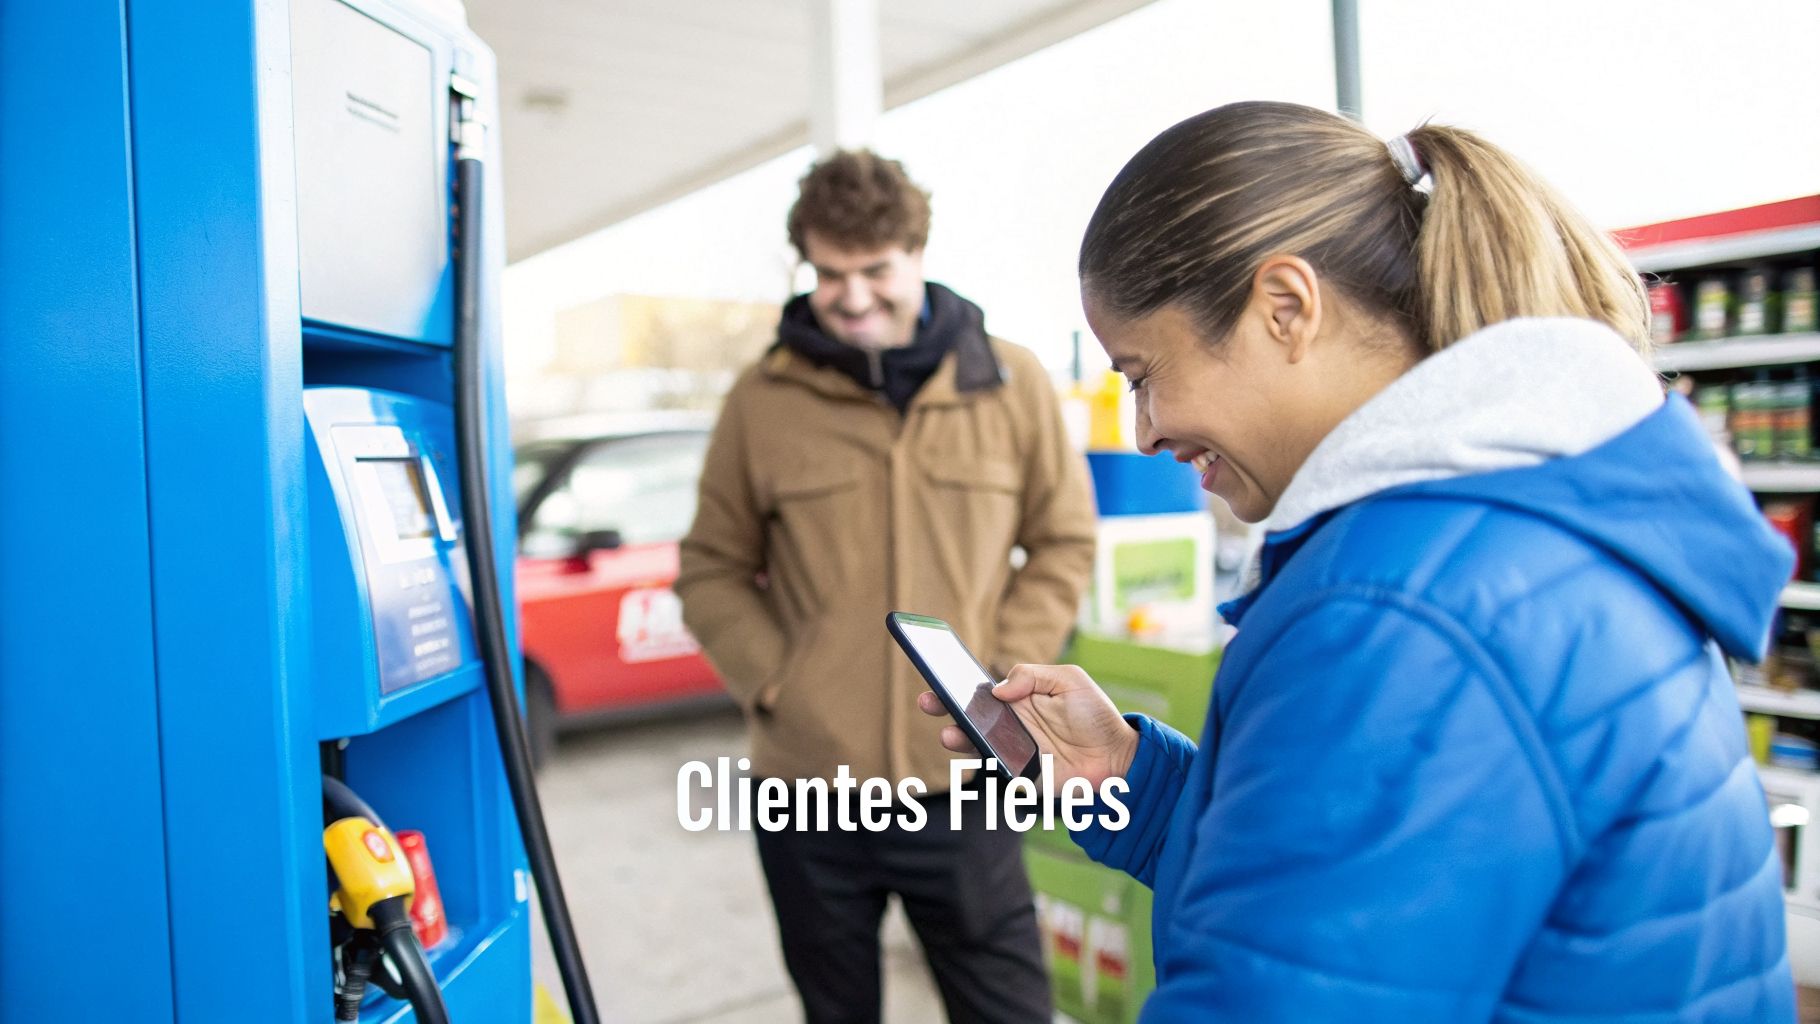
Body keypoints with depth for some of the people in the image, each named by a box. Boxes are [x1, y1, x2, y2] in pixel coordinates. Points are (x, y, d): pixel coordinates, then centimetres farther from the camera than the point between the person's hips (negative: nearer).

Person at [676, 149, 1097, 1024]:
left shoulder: (1009, 383, 2)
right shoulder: (761, 400, 2)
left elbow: (1063, 545, 8)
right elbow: (712, 569, 8)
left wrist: (997, 679, -3)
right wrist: (772, 684, -5)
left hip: (959, 786, 0)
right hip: (806, 790, 1)